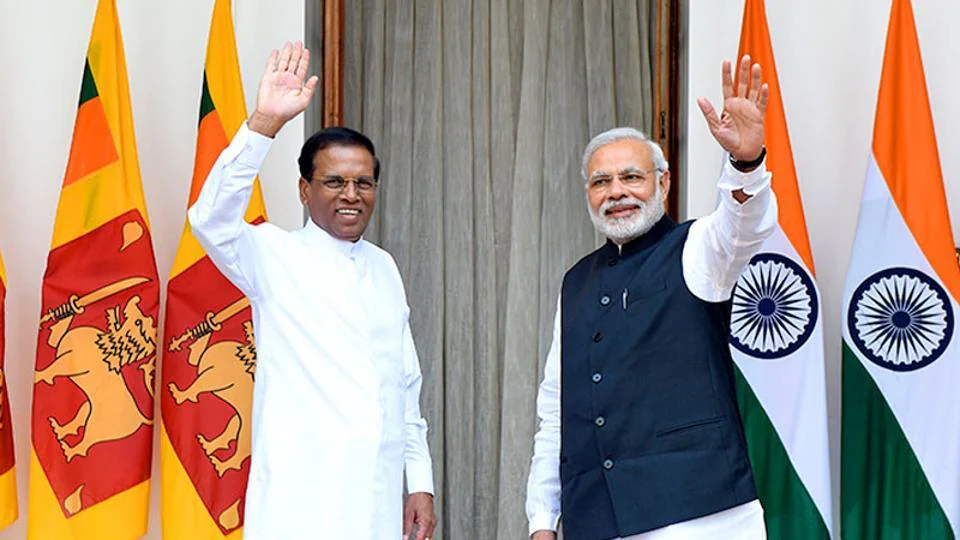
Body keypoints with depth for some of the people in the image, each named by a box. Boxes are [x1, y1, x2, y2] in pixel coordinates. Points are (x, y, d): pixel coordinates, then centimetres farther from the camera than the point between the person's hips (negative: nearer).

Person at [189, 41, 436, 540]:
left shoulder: (384, 268, 15)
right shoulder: (277, 257, 0)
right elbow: (212, 221, -20)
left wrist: (421, 481, 14)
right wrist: (264, 123, -29)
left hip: (378, 499, 5)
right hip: (302, 500, -5)